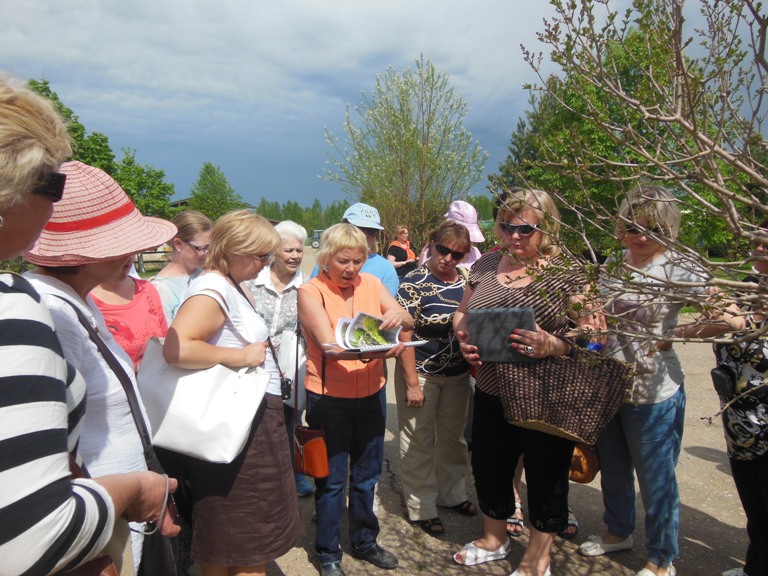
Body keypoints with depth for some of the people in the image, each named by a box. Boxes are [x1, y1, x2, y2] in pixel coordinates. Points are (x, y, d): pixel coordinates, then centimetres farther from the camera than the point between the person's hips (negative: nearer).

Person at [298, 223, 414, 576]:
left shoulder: (371, 284, 2)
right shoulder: (310, 292, -12)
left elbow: (409, 322, -1)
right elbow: (328, 347, -23)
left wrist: (399, 316, -25)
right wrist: (373, 352, -38)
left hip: (371, 394, 5)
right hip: (328, 398, -4)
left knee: (367, 474, 18)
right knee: (331, 480, 8)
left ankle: (365, 542, 39)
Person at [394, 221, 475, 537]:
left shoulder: (466, 282, 2)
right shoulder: (414, 283, -15)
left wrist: (475, 365, 5)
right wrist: (412, 383, -17)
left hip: (458, 375, 6)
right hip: (422, 374, -5)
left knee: (453, 437, 20)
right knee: (419, 443, 7)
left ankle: (451, 493, 40)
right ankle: (421, 508, 24)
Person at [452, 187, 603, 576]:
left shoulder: (565, 273, -11)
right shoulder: (485, 265, 4)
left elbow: (593, 336, -12)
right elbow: (462, 312, 13)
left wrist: (552, 345, -29)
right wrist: (463, 338, -8)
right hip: (490, 395, 5)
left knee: (545, 479, 13)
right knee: (488, 468, 20)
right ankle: (494, 539, 47)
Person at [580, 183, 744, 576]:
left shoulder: (679, 269, -12)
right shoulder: (612, 266, 4)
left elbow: (729, 315, -19)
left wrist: (731, 321, -34)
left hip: (653, 394, -5)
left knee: (655, 477, 9)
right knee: (612, 468, 22)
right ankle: (618, 531, 47)